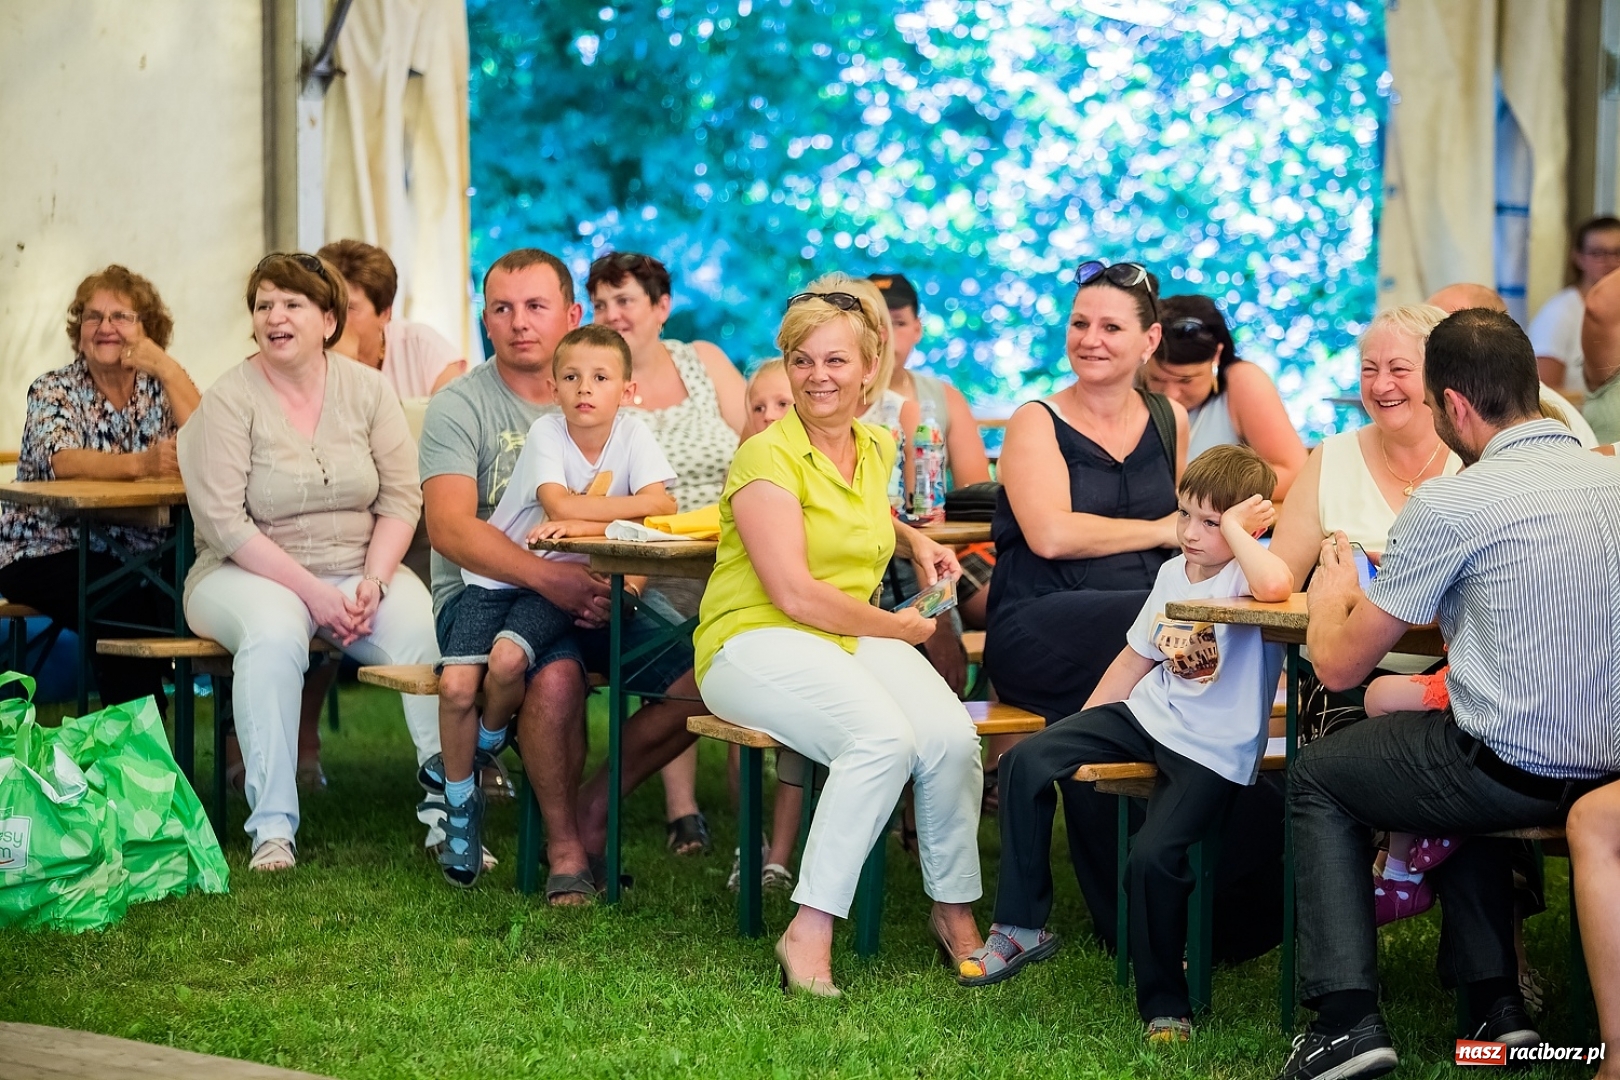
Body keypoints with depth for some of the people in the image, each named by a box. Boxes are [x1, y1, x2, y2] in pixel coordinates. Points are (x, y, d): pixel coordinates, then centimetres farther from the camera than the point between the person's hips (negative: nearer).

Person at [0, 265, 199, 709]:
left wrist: (169, 371, -18)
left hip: (139, 551, 3)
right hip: (47, 552, -3)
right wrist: (140, 463, -42)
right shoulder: (53, 391, -2)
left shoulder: (162, 385, 5)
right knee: (123, 605, -30)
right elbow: (65, 463, -24)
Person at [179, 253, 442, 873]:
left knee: (421, 629, -27)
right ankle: (272, 829, -33)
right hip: (250, 572, -3)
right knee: (273, 631, -36)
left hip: (359, 570, 3)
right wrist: (311, 591, -19)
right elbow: (225, 522, -13)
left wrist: (373, 581, -15)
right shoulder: (228, 401, -6)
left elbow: (401, 497, 1)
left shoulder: (367, 391, 5)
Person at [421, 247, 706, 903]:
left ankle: (593, 809, 3)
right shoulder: (460, 406, -2)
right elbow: (450, 529, -16)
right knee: (557, 673, -35)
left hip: (590, 600, 5)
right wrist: (547, 577, -28)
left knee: (702, 677, -16)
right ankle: (564, 849, -14)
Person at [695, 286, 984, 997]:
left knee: (952, 738, -23)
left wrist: (914, 542, 21)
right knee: (885, 737, -34)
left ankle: (954, 911, -1)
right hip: (755, 643, -6)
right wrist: (898, 626, -7)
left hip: (855, 641, 6)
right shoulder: (769, 455, -10)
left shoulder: (876, 448, 13)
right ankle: (810, 933, -30)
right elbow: (794, 592, -17)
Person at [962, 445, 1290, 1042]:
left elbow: (1277, 585, -43)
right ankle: (1021, 928, 7)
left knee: (1153, 854, -25)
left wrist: (1235, 529, -25)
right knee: (1026, 762, -4)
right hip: (1146, 714, 8)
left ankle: (1165, 1005, -1)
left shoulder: (1246, 574, -15)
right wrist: (1081, 734, 19)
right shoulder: (1173, 573, 8)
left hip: (1213, 752, -8)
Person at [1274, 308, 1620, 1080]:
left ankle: (1347, 1018, 9)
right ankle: (1494, 1000, 28)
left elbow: (1340, 666, -7)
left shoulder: (1451, 504, -14)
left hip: (1516, 774, -6)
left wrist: (1333, 594, 15)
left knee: (1317, 777, 19)